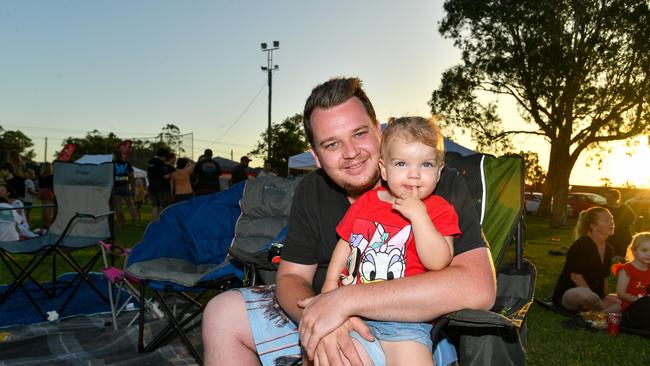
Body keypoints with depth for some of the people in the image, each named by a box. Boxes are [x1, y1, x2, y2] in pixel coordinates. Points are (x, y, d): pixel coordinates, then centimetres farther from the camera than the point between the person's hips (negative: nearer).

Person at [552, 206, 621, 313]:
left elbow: (603, 278, 18)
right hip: (568, 295, -7)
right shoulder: (582, 245, -14)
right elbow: (576, 277, -20)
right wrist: (600, 301, -20)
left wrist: (604, 297, -1)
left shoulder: (608, 250, 11)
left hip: (593, 296, 7)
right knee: (584, 294, -41)